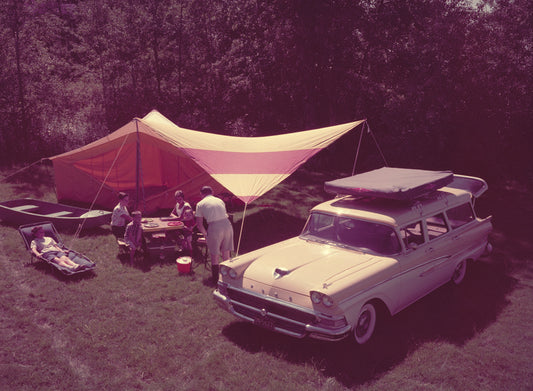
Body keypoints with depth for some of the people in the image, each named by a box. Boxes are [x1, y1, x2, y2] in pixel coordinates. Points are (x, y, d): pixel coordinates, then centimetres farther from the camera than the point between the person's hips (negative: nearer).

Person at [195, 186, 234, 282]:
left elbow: (199, 224, 9)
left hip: (214, 228, -4)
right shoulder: (220, 200, 22)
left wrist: (205, 234, 25)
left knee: (214, 256, 9)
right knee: (226, 253, 16)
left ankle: (216, 280, 15)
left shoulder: (200, 204, 11)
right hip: (227, 225, 4)